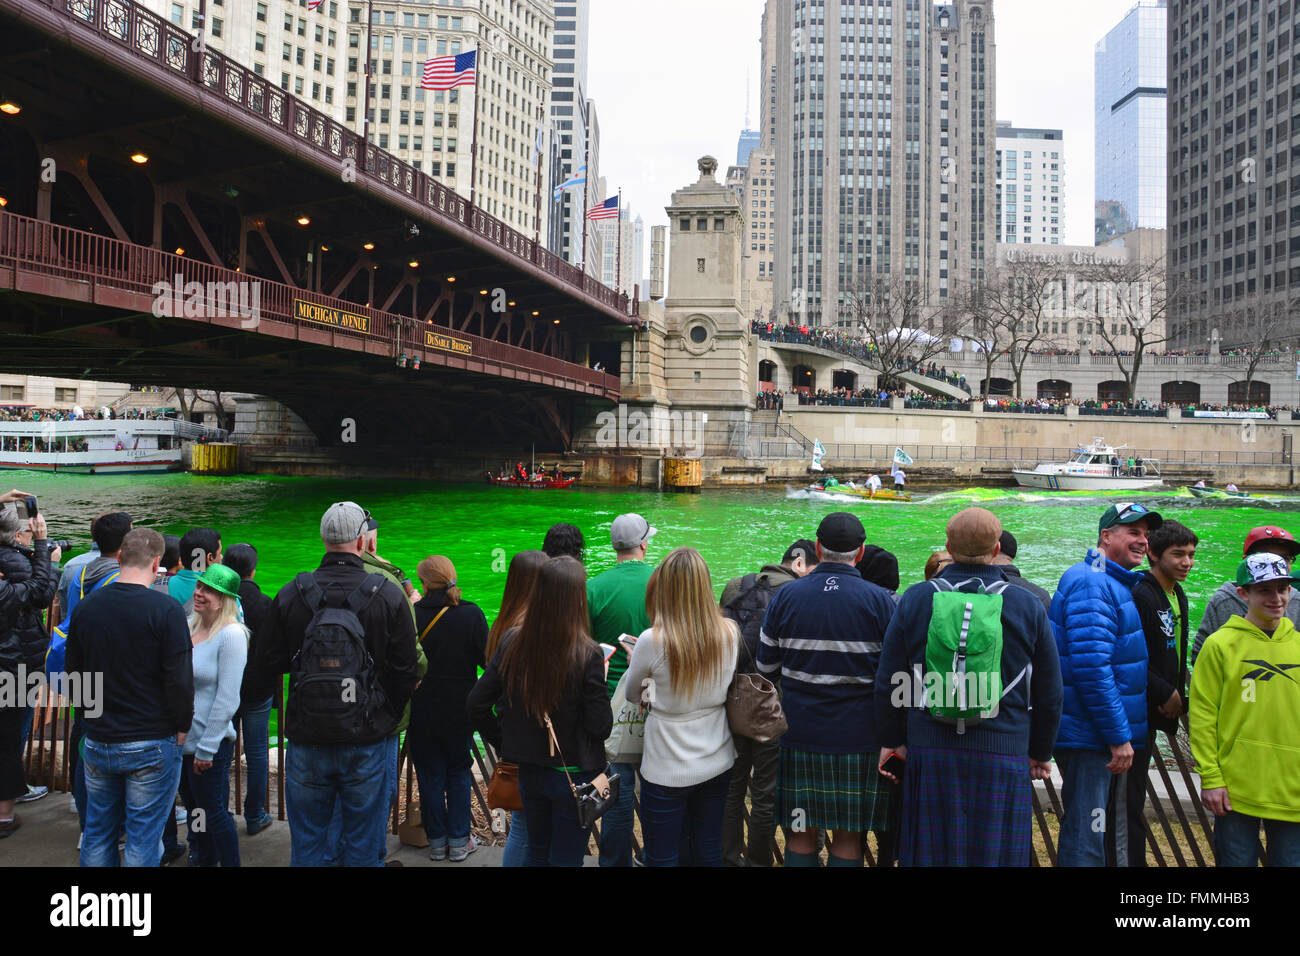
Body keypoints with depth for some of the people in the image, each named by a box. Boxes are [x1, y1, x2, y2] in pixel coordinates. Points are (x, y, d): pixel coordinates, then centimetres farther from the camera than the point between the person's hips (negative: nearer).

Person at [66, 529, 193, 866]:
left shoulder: (85, 607, 2)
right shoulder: (166, 609, -15)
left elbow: (73, 673, 11)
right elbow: (180, 680, -16)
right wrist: (182, 728, -2)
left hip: (97, 742, 5)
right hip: (152, 744, -5)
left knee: (97, 835, 18)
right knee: (143, 839, 4)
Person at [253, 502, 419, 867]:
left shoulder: (290, 595, -5)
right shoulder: (389, 596, -9)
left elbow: (267, 662, 2)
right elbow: (406, 670, -4)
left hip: (307, 740, 2)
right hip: (367, 741, -1)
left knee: (307, 842, 16)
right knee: (364, 844, 12)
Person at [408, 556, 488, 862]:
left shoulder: (412, 615, -13)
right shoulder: (471, 614, -13)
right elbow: (487, 659, -8)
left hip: (421, 711, 0)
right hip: (459, 711, 0)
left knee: (430, 775, 13)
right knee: (458, 772, 15)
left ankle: (437, 842, 22)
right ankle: (458, 842, 19)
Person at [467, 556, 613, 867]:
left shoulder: (512, 642, -8)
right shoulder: (587, 655, -21)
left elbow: (476, 704, -3)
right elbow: (601, 726, -16)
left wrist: (504, 743, 9)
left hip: (528, 770, 4)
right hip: (573, 776, -4)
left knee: (537, 851, 24)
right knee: (565, 858, 11)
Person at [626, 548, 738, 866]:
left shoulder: (654, 640, -21)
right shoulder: (729, 633, -8)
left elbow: (632, 689, -2)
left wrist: (636, 658, 18)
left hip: (668, 771, -4)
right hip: (717, 764, 4)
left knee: (662, 857, 10)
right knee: (709, 852, 18)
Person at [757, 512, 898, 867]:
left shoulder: (786, 595, -2)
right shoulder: (878, 600, -6)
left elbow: (766, 668, 2)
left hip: (800, 733, 1)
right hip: (859, 736, -1)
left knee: (801, 833, 12)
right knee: (848, 837, 11)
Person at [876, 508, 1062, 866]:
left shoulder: (914, 599, 1)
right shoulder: (1028, 606, 0)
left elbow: (890, 680, 4)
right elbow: (1049, 692, 6)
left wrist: (892, 740, 14)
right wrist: (1040, 752, 18)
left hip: (929, 752, 1)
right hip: (1004, 755, -1)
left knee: (930, 852, 10)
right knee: (994, 852, 9)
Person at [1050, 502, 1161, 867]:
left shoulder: (1121, 584, 16)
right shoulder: (1092, 584, -17)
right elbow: (1090, 667, -25)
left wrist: (1122, 733, 18)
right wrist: (1119, 736, -21)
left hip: (1112, 738, 11)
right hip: (1090, 737, -11)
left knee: (1113, 838, 20)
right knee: (1085, 840, -3)